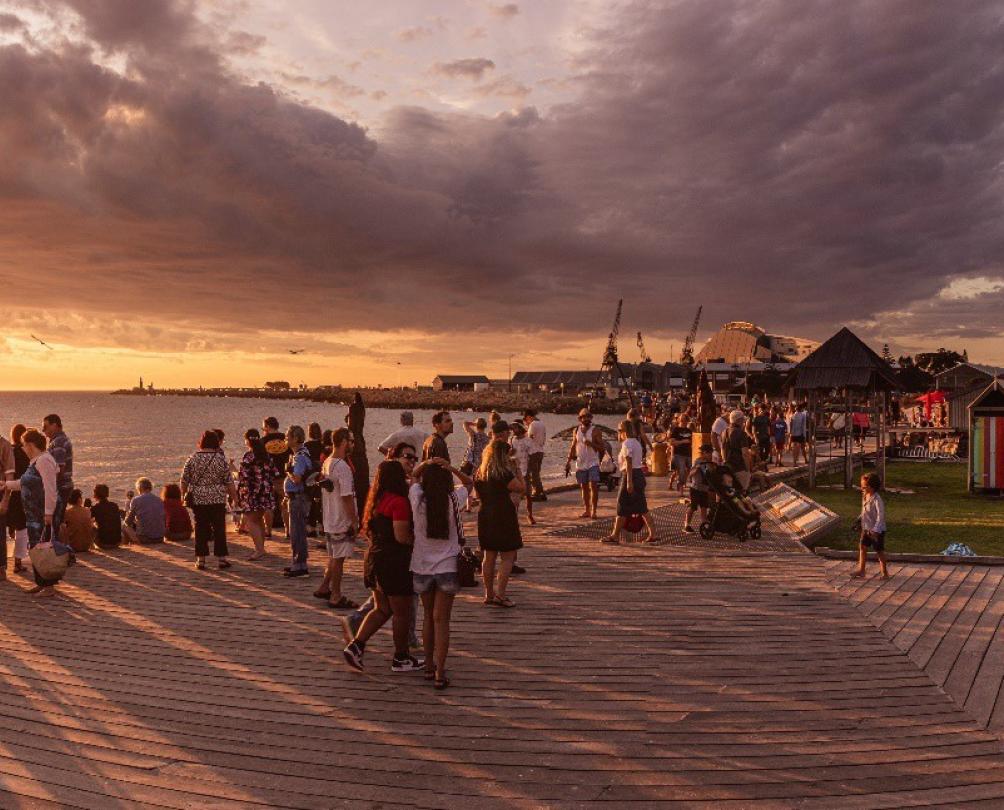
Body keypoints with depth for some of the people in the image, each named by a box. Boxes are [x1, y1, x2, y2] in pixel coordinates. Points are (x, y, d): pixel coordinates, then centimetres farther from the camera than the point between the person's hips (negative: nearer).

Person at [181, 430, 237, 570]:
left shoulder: (192, 458, -1)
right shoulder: (221, 459, -5)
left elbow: (184, 479, 3)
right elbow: (229, 481, -3)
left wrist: (183, 494, 17)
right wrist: (234, 497, 6)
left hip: (198, 499, 2)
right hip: (217, 500, -2)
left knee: (200, 528, 7)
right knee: (219, 528, 5)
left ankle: (200, 559, 9)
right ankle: (221, 557, 6)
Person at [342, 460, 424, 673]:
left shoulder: (376, 500, 9)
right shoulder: (399, 502, -18)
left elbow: (368, 530, 18)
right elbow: (401, 536, -23)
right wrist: (418, 539, -6)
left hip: (374, 558, 9)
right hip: (394, 562, -8)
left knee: (382, 609, 19)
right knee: (402, 612, 7)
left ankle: (355, 645, 8)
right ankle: (401, 659, 19)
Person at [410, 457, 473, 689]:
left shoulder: (418, 500, -9)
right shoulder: (453, 500, -10)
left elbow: (414, 475, 11)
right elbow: (469, 482, 7)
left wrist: (426, 464, -5)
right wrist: (450, 468, -8)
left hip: (421, 568, 2)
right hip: (447, 567, -1)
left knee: (428, 616, 18)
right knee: (441, 620, 2)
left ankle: (429, 666, 25)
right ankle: (440, 673, -2)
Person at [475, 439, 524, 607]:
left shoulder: (479, 473, 6)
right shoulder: (504, 473, -16)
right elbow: (521, 489, -10)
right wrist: (516, 470, -3)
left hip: (485, 516, 7)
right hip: (503, 516, -7)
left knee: (489, 556, 14)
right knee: (507, 557, 0)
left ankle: (489, 594, 19)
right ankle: (500, 594, -5)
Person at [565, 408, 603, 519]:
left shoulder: (595, 431, -3)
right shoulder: (576, 430, 9)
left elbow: (601, 448, -5)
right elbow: (573, 447, 14)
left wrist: (591, 444, -22)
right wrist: (568, 462, 10)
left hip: (593, 463, -4)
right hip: (580, 463, 4)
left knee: (593, 486, -11)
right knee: (584, 487, 8)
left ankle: (593, 510, -6)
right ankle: (586, 510, 15)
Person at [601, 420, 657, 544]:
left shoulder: (627, 443, -13)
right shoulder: (636, 442, 16)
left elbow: (629, 463, -21)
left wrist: (629, 482, -25)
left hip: (631, 475, -10)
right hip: (640, 474, 10)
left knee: (622, 507, -2)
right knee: (641, 507, 11)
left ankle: (615, 536, 5)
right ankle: (652, 534, 8)